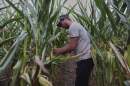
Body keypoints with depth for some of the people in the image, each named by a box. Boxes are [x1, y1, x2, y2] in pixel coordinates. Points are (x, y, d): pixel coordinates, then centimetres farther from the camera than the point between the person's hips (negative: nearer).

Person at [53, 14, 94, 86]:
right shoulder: (76, 25, 22)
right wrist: (61, 51, 12)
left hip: (84, 59, -10)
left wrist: (59, 51, -4)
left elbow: (72, 46, -16)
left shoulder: (73, 26, -9)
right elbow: (74, 46, 18)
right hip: (86, 58, 10)